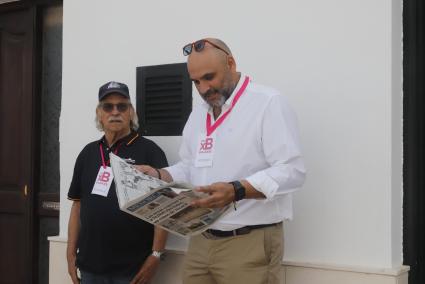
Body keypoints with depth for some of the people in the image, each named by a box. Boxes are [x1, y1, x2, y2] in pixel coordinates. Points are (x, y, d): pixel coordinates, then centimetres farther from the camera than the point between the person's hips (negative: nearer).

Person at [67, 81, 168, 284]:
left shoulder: (149, 151, -6)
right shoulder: (88, 153, 11)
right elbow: (78, 204, 13)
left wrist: (156, 255, -15)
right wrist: (71, 253, 9)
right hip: (89, 265, 5)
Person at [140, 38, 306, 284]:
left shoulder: (269, 103, -9)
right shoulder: (198, 114, 16)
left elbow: (291, 171, -17)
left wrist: (236, 190, -29)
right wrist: (160, 175, 2)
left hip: (250, 243, -6)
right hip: (201, 241, 7)